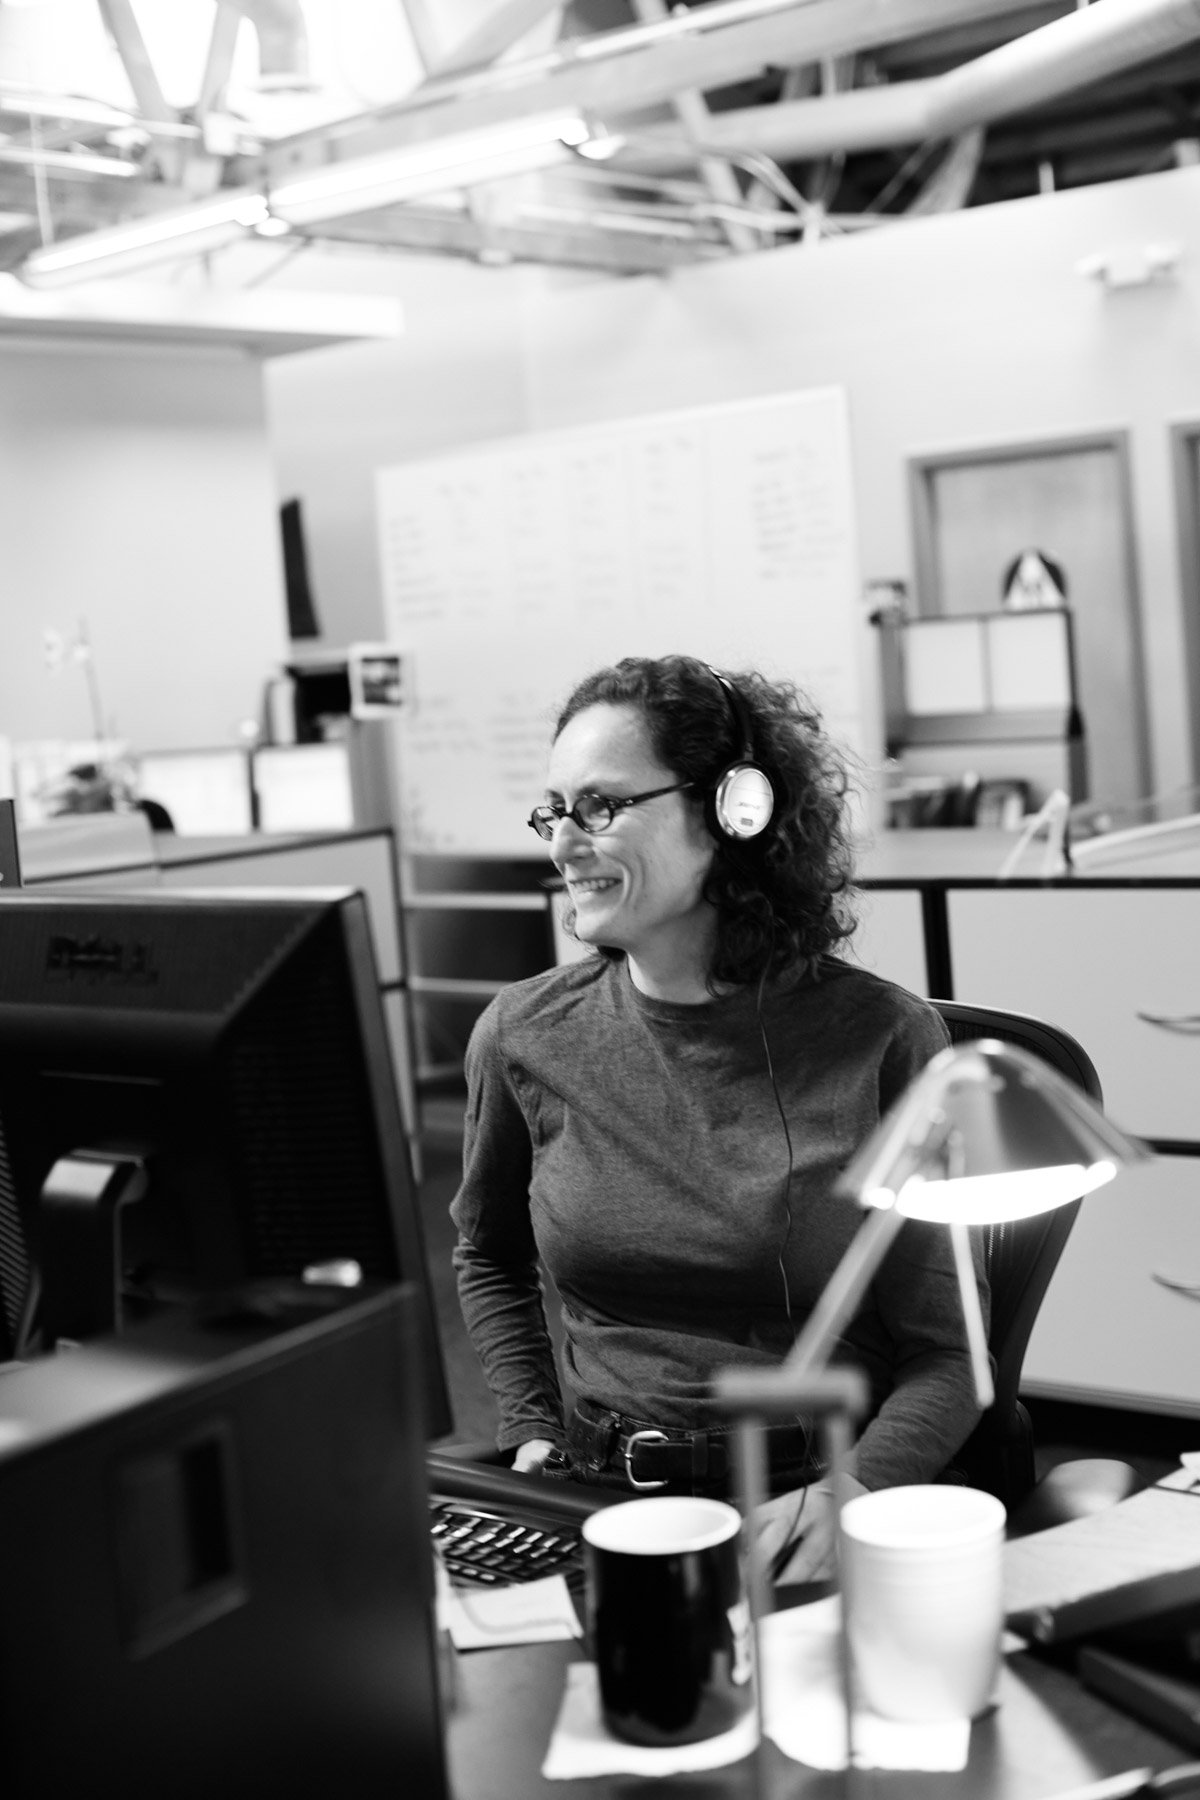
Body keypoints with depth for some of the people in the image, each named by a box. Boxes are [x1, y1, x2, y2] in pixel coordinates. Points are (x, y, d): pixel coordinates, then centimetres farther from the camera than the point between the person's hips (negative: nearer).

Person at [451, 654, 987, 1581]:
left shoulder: (880, 1036, -7)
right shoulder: (525, 1036, 2)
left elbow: (946, 1351, -4)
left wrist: (849, 1495, -21)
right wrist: (534, 1434, 8)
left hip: (804, 1519, -2)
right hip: (594, 1510, 3)